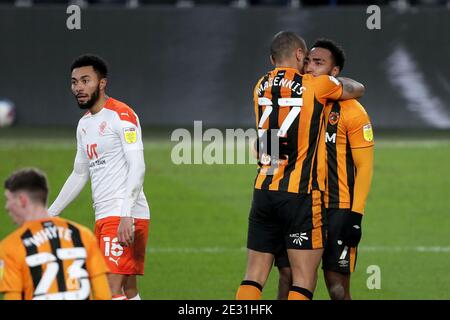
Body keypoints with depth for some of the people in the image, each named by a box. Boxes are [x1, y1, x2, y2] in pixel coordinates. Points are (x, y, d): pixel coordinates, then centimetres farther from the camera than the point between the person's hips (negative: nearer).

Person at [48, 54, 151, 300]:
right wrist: (49, 214, 27)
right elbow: (79, 176, 29)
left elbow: (137, 167, -17)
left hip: (127, 219, -9)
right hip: (103, 217, 9)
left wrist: (126, 215, -27)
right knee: (128, 291, 6)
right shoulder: (84, 125, 19)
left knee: (111, 288, -17)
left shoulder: (121, 115, -8)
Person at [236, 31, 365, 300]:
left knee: (254, 276, 8)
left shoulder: (261, 88, 9)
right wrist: (341, 82, 35)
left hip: (264, 192, 5)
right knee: (304, 280, -2)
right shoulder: (316, 86, -4)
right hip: (301, 195, -5)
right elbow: (358, 89, 14)